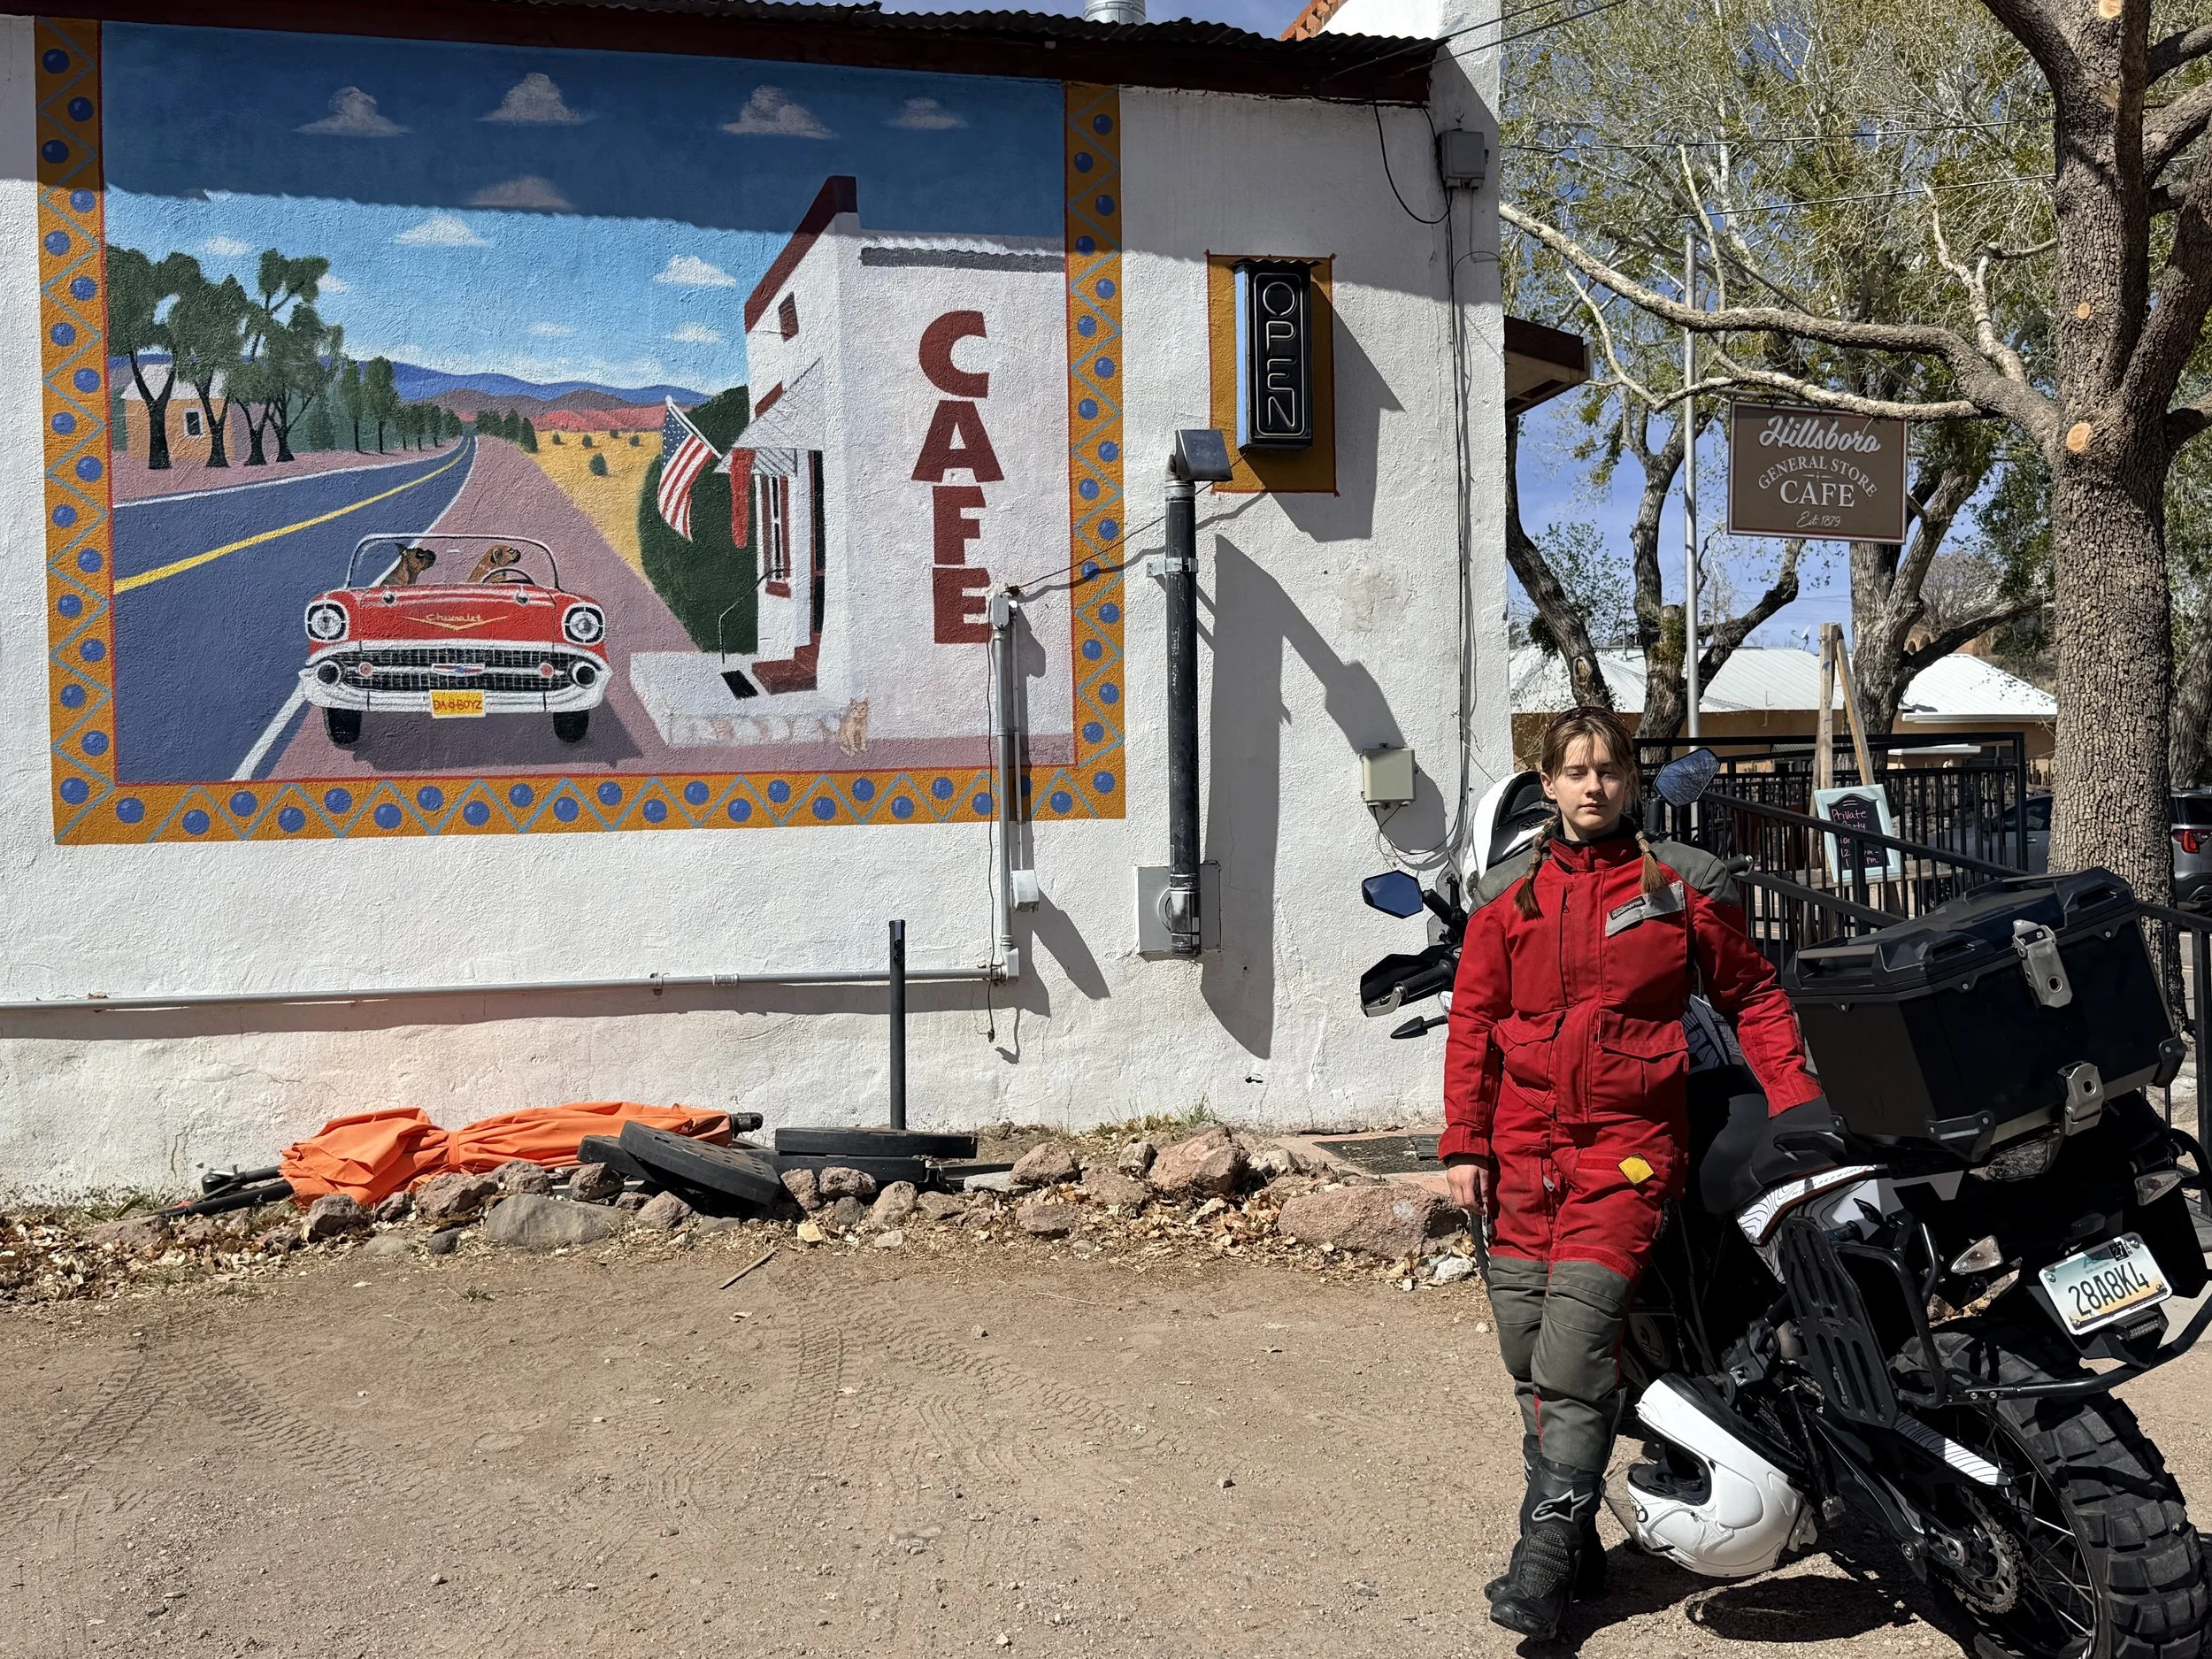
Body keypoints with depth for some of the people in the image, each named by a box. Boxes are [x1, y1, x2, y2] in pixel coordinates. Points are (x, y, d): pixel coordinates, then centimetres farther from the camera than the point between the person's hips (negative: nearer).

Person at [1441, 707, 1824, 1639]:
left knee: (1574, 1352, -14)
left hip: (1628, 1144, -3)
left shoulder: (1685, 883, 6)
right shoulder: (1506, 895, 10)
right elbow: (1472, 1025, 10)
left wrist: (1798, 1111, 0)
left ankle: (1543, 1565, -7)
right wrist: (1463, 1146, 3)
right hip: (1524, 1149, 4)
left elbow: (1753, 997, 10)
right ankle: (1577, 1549, 20)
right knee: (1528, 1353, 6)